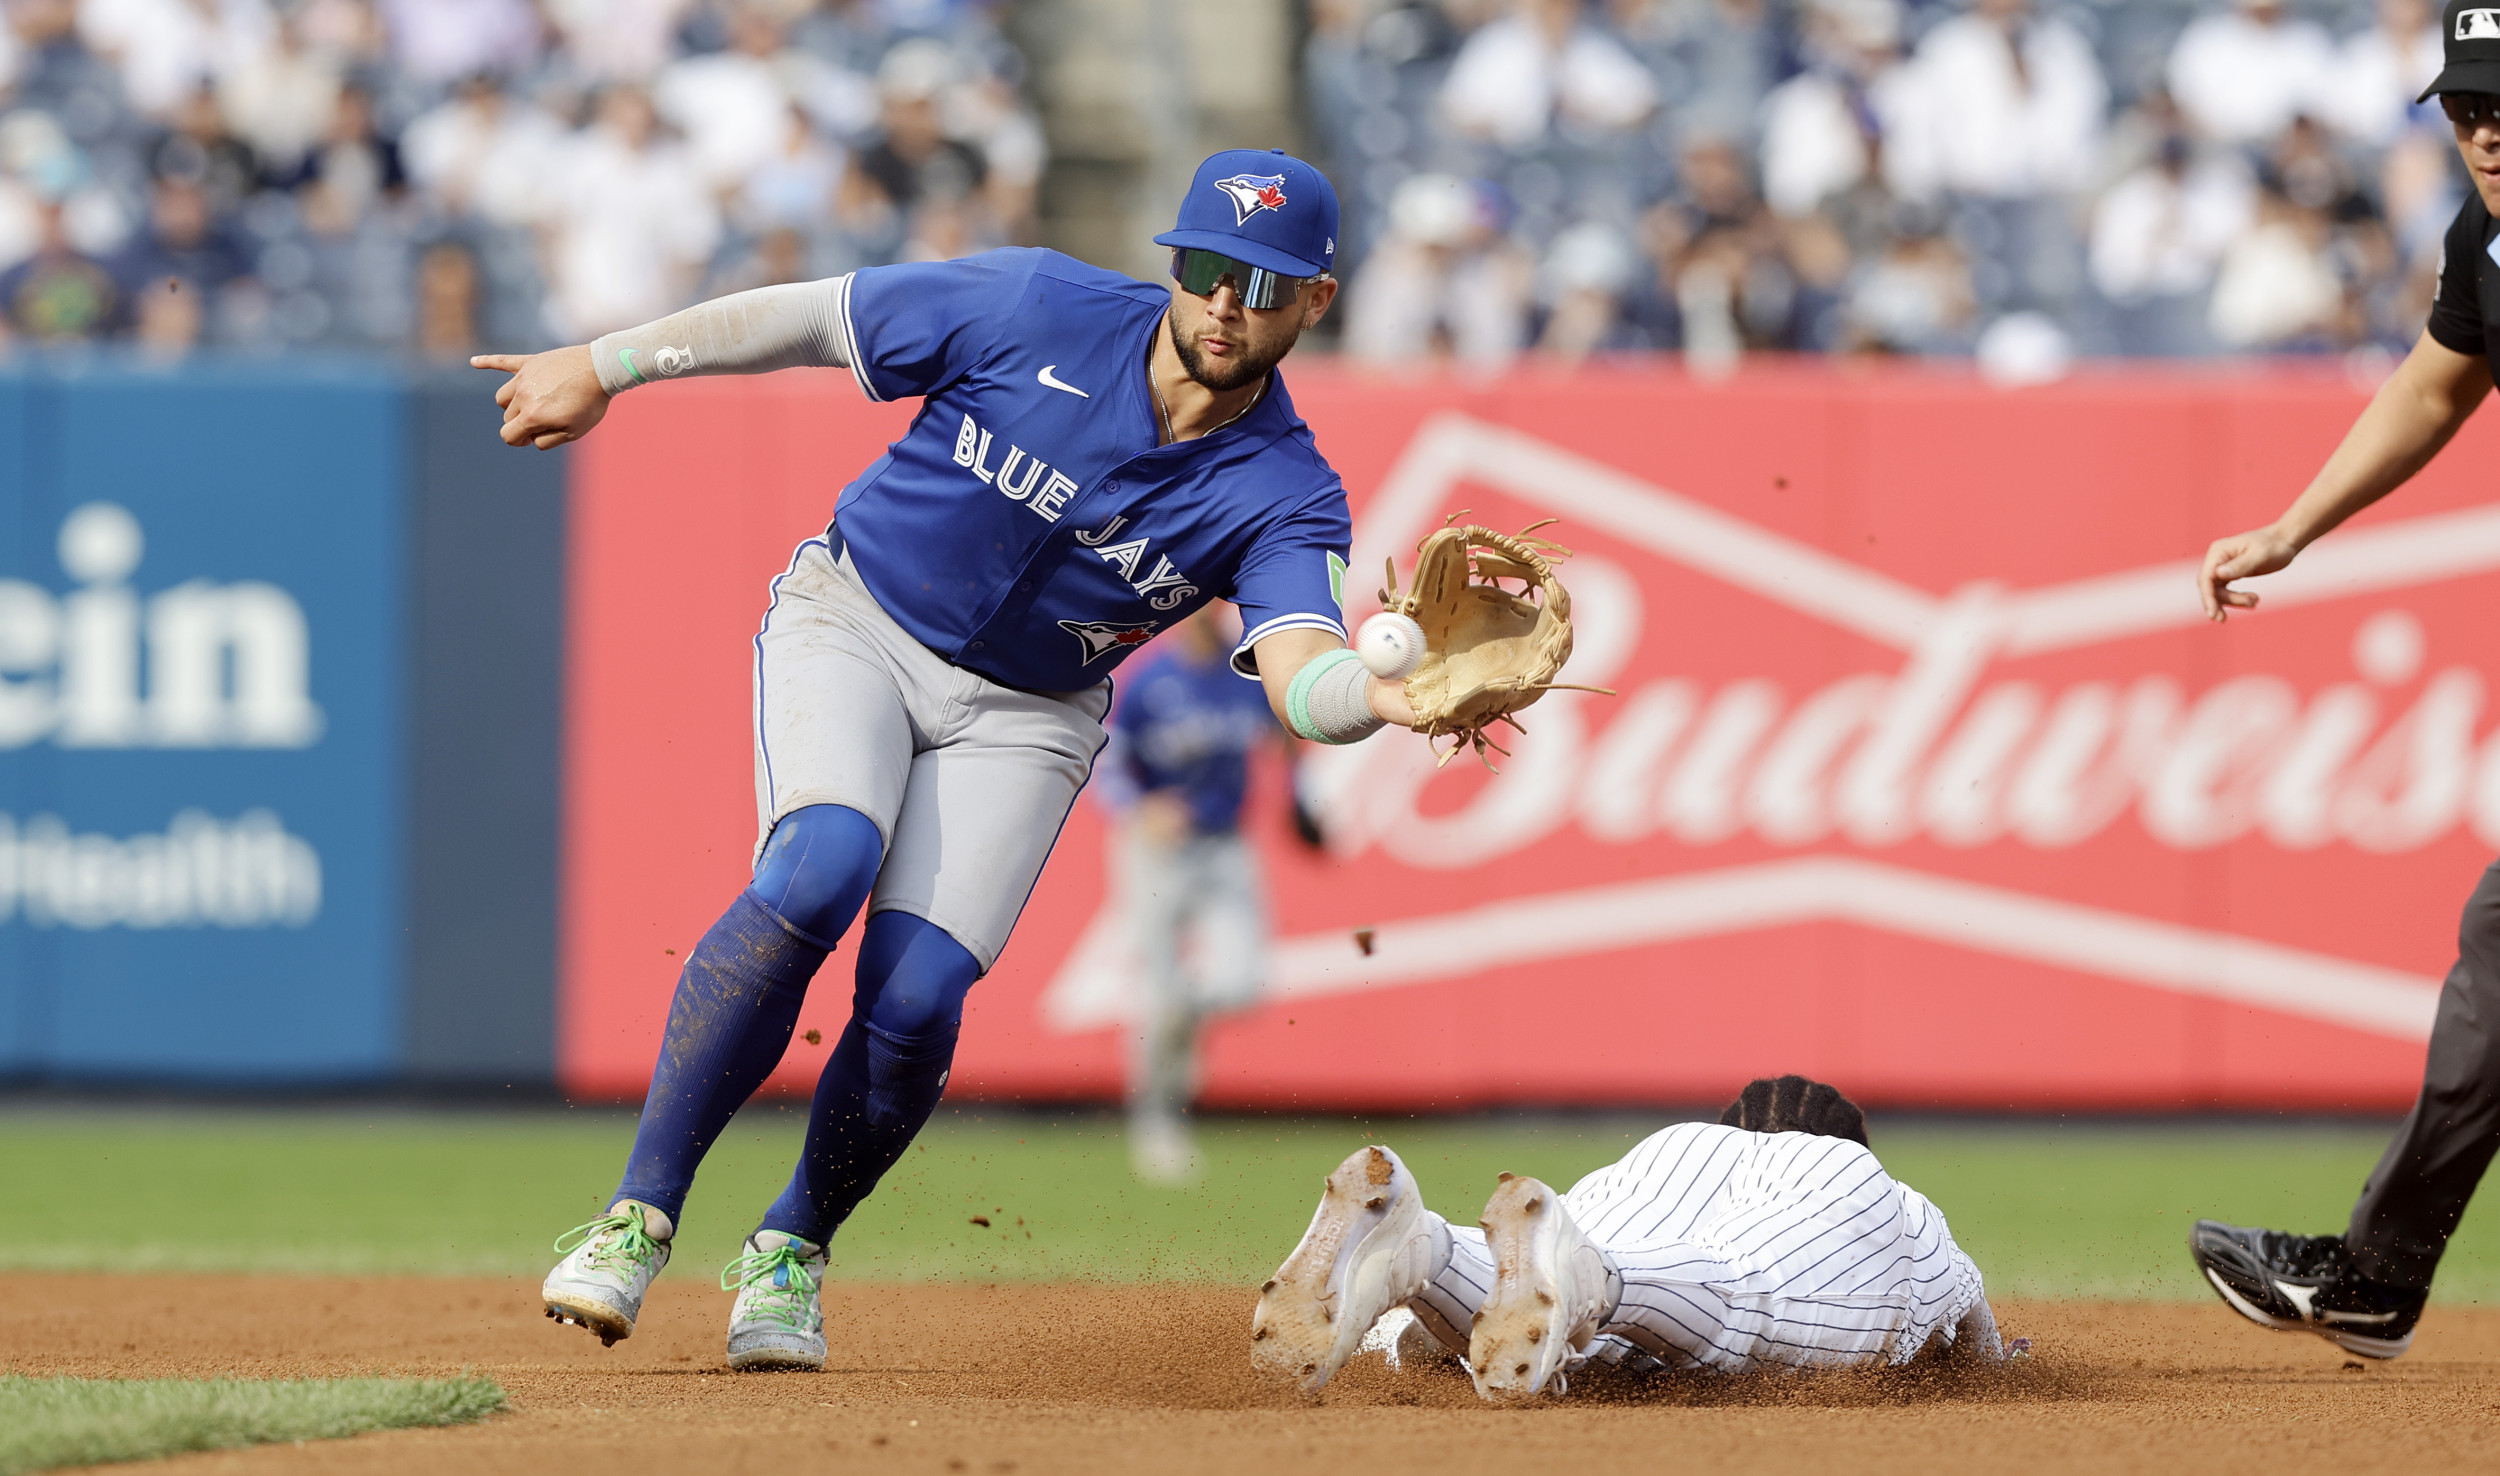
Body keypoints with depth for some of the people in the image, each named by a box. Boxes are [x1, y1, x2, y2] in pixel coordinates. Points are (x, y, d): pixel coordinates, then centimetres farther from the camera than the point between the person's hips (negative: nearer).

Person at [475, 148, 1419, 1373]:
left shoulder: (1284, 494, -16)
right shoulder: (1039, 312, -18)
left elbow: (1304, 676, -33)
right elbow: (810, 318, -7)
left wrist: (1401, 697, -55)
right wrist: (602, 367, -3)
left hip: (1021, 717, 1)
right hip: (853, 623, -1)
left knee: (914, 1005, -15)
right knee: (814, 879, -28)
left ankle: (792, 1247, 14)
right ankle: (638, 1216, -20)